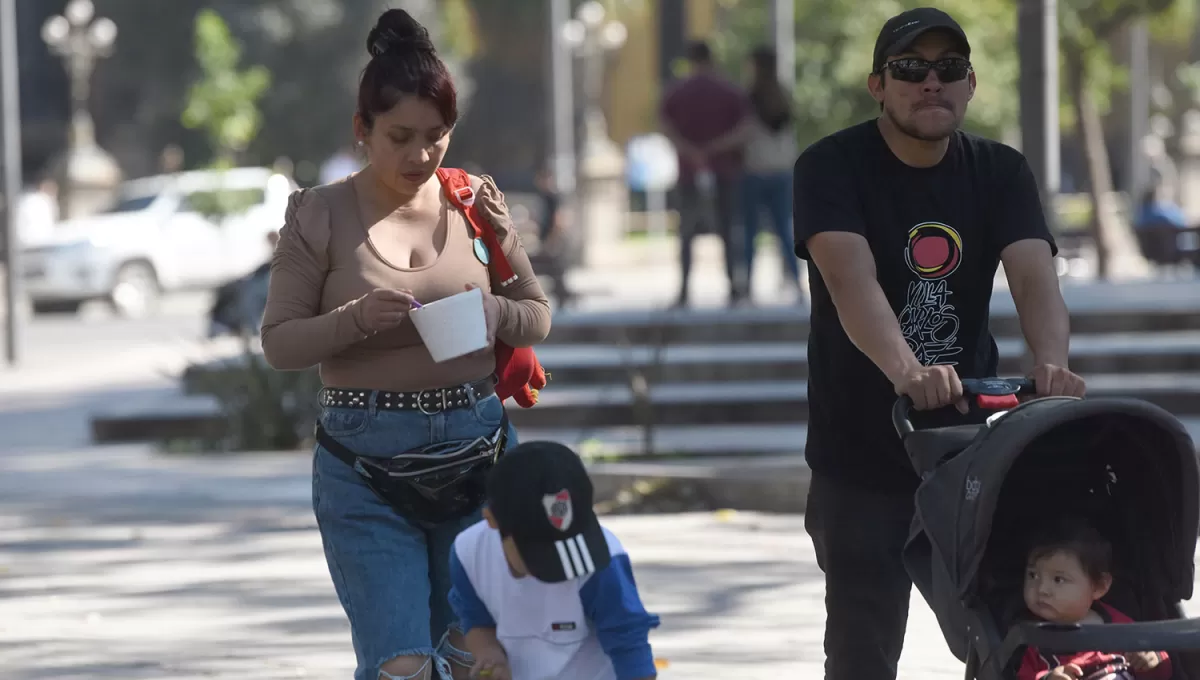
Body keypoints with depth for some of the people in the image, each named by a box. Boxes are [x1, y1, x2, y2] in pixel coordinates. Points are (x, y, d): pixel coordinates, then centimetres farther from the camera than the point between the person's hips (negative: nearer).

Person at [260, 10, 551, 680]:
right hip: (365, 467, -3)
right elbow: (280, 341, -2)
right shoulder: (320, 216, -3)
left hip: (477, 452, 3)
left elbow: (538, 317, 11)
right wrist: (358, 319, -19)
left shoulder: (476, 203, 4)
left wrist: (490, 313, -11)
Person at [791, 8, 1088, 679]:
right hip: (861, 459, -3)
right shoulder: (834, 167, -10)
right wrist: (906, 370, -48)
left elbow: (1035, 277, -16)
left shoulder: (1000, 172, 1)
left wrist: (1053, 364, -38)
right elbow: (853, 281, -28)